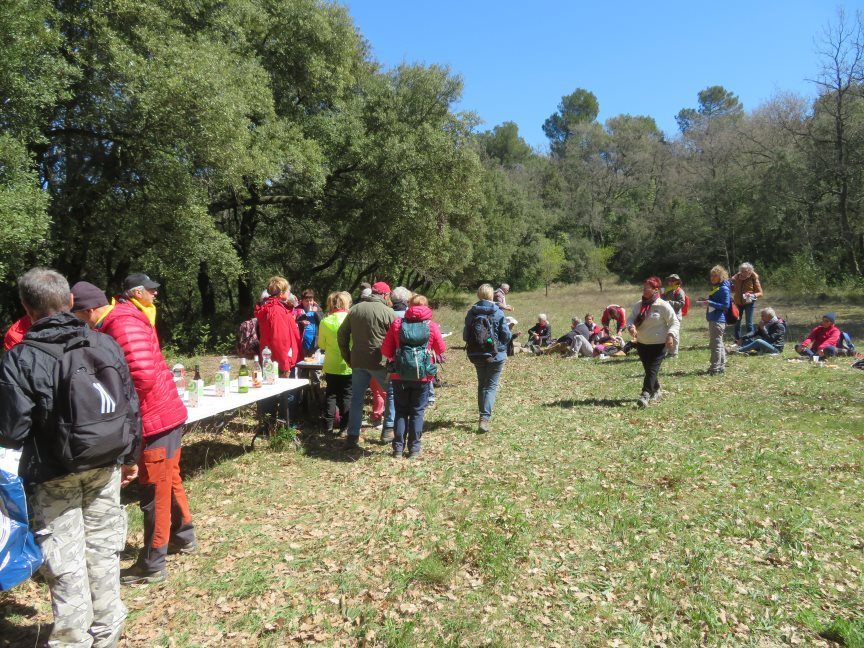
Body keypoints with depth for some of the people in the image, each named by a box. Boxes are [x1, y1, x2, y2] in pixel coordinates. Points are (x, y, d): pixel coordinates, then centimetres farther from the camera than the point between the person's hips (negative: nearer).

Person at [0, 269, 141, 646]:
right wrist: (130, 456, 15)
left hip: (54, 477, -4)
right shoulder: (106, 344, -2)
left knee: (65, 565, 8)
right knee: (103, 553, 16)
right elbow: (131, 408, 3)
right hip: (105, 469, 4)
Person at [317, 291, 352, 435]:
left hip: (331, 365, 2)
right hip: (348, 365, -2)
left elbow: (321, 345, 4)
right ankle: (345, 426, 10)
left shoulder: (325, 322, -6)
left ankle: (328, 425, 16)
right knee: (347, 395, 7)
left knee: (330, 394, 14)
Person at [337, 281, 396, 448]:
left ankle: (352, 436, 13)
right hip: (380, 362, -4)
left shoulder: (355, 309, 6)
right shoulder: (387, 312, -9)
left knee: (357, 398, 12)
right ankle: (387, 432, 16)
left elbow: (342, 334, 9)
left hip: (358, 361, 4)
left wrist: (348, 357, 15)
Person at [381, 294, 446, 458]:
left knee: (400, 411, 12)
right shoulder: (431, 326, -4)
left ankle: (398, 448, 13)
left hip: (399, 375, 1)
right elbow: (441, 349, 6)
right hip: (423, 376, -1)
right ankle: (414, 448, 13)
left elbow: (386, 350, 0)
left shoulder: (397, 323, -1)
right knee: (417, 411, 10)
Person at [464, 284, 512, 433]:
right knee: (491, 386, 2)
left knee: (481, 385, 19)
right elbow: (506, 335, -8)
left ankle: (484, 416, 29)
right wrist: (502, 345, 13)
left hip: (476, 355, 3)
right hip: (495, 355, -3)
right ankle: (485, 418, -13)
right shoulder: (498, 313, -10)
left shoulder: (471, 313, -4)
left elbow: (465, 336, 0)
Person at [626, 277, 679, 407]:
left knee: (652, 370, -12)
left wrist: (671, 335, -23)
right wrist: (631, 327, -18)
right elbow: (631, 319, 5)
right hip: (642, 344, 6)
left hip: (659, 344, -6)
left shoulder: (663, 305, -11)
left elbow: (675, 323, -7)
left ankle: (645, 395, -19)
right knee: (648, 370, 16)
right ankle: (657, 391, 36)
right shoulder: (638, 305, 5)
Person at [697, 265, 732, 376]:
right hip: (713, 319, 10)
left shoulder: (724, 289, -13)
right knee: (718, 344, 15)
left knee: (716, 344, -7)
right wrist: (706, 300, 8)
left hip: (718, 320, -10)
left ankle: (715, 369, -4)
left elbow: (726, 305, -18)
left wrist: (710, 303, -22)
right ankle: (721, 367, 24)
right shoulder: (716, 287, 15)